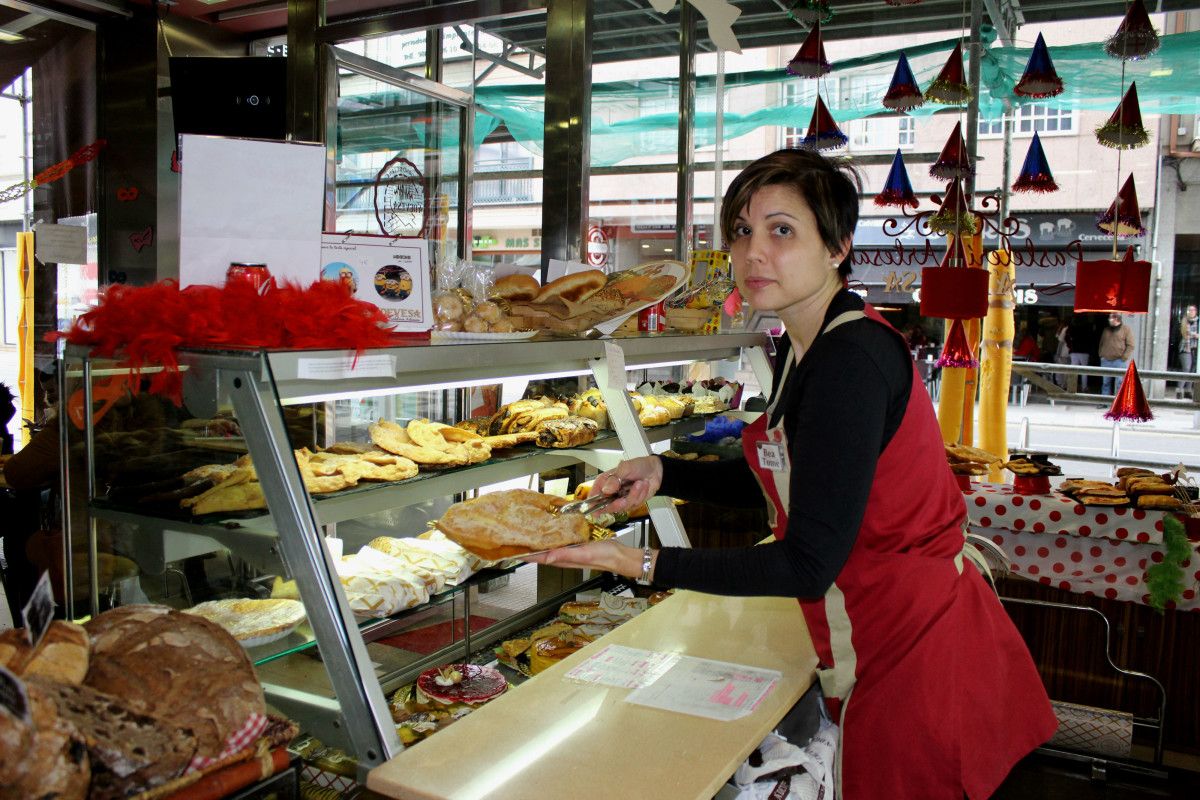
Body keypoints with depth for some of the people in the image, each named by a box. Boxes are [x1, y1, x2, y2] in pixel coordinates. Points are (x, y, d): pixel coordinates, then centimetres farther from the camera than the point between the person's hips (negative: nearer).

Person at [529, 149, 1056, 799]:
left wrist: (647, 564, -25)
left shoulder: (850, 359, -26)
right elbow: (774, 479, 16)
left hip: (916, 654, -9)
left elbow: (808, 564, -27)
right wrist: (663, 473, 3)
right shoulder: (803, 349, 5)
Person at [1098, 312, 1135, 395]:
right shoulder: (1106, 330, 14)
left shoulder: (1126, 329, -1)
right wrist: (1101, 355, 10)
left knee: (1120, 384, -7)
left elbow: (1130, 345, -5)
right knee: (1105, 383, 8)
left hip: (1119, 361, -5)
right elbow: (1101, 344, 23)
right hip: (1106, 361, 5)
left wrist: (1123, 358, -12)